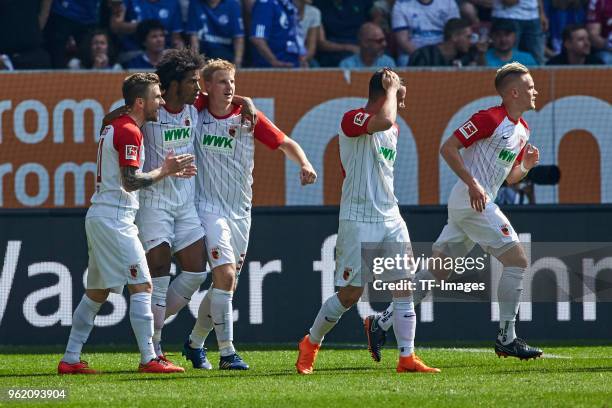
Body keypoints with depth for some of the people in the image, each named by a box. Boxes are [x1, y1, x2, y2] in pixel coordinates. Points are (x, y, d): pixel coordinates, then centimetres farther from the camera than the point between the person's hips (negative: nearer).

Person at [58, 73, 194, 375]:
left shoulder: (114, 127, 17)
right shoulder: (129, 132, -14)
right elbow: (131, 182, -21)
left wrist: (167, 171, 17)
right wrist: (165, 170, -10)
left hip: (98, 217, 10)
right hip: (114, 219, -10)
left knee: (97, 291, 13)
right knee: (141, 286, -10)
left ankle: (70, 360, 14)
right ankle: (148, 359, -13)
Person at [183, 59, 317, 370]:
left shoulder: (248, 117, 0)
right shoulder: (196, 114, -2)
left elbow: (285, 143, 2)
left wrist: (304, 164, -17)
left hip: (240, 212, 3)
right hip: (208, 207, -3)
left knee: (226, 285, 9)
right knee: (225, 275, -20)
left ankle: (194, 343, 30)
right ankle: (227, 353, -19)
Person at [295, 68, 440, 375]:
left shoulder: (392, 130, 16)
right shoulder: (352, 119, -12)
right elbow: (383, 120, -32)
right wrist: (391, 89, -16)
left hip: (390, 217, 8)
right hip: (359, 220, -8)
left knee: (404, 287, -2)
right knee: (349, 295, -3)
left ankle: (407, 358, -1)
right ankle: (310, 344, 17)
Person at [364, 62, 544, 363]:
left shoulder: (522, 129, 17)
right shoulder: (489, 118, -12)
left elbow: (510, 178, 25)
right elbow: (448, 148, -15)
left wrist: (526, 166, 4)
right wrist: (473, 184, -21)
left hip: (477, 203, 10)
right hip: (470, 201, -10)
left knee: (438, 271, 7)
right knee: (517, 261, -9)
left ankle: (383, 322, 8)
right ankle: (506, 338, -4)